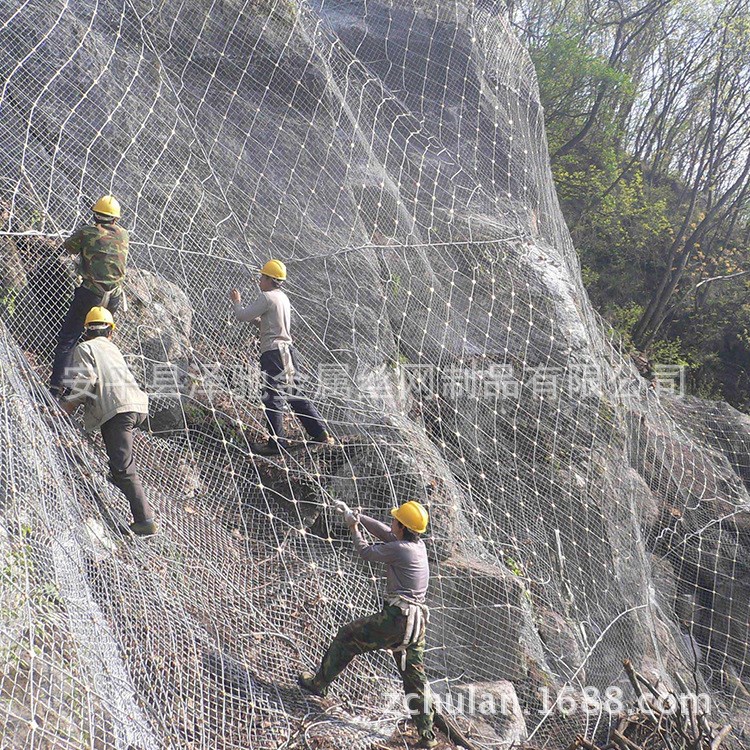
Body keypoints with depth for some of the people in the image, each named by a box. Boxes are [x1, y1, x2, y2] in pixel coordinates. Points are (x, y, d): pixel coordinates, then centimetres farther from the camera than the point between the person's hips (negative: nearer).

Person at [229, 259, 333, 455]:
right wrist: (256, 319, 17)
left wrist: (236, 301, 8)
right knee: (294, 394, 13)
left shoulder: (267, 297, -11)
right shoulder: (283, 297, 18)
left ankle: (276, 443, -3)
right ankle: (321, 434, 14)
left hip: (274, 352, -9)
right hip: (286, 351, 9)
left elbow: (242, 315, -9)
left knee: (273, 397, -5)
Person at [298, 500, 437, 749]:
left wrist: (353, 528, 16)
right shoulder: (419, 545, 10)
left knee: (347, 637, 10)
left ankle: (319, 682, 20)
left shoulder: (399, 549, -14)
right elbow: (384, 532, 21)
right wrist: (355, 515, 24)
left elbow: (366, 551, 1)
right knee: (415, 676, 12)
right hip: (417, 623, 8)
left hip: (395, 618, -8)